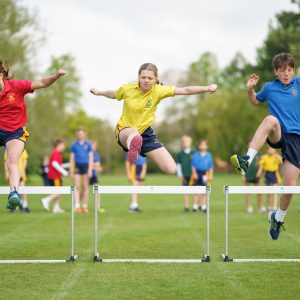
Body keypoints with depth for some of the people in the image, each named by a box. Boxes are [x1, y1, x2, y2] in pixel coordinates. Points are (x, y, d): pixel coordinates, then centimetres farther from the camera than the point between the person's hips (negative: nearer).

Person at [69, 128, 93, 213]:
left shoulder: (88, 144, 5)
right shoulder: (74, 145, 5)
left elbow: (91, 158, 3)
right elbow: (72, 159, 6)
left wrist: (90, 170, -6)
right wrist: (71, 171, 1)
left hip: (86, 166, 0)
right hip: (77, 166, 0)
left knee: (85, 187, 4)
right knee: (77, 187, -6)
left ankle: (85, 206, 9)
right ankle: (77, 206, -6)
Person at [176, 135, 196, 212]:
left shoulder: (194, 153, 2)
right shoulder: (180, 154, 5)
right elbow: (178, 165, 9)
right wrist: (180, 175, 2)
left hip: (193, 175, -1)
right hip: (185, 176, 1)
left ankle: (196, 205, 6)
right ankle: (186, 206, 5)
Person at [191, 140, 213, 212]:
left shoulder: (209, 155, 5)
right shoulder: (196, 155, 3)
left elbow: (211, 166, 7)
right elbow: (193, 165, 3)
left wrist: (211, 175, 2)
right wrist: (194, 173, -8)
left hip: (205, 174, 0)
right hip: (197, 173, 0)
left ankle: (203, 206, 7)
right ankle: (197, 205, 9)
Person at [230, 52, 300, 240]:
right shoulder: (269, 88, 11)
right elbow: (256, 101, 29)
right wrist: (250, 89, 10)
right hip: (277, 135, 0)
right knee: (271, 119, -37)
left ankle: (278, 219, 22)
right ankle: (247, 160, -44)